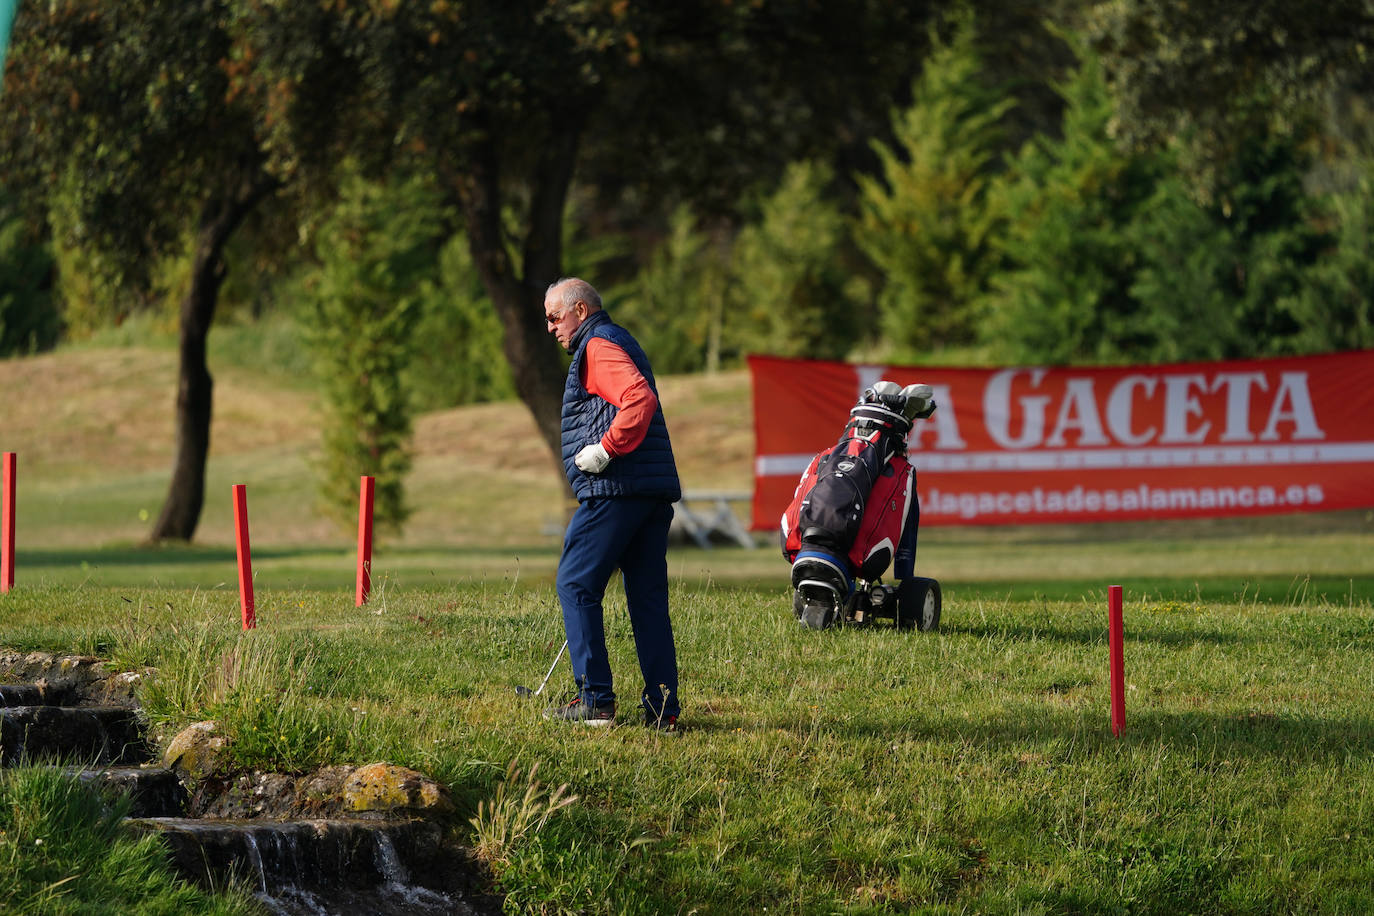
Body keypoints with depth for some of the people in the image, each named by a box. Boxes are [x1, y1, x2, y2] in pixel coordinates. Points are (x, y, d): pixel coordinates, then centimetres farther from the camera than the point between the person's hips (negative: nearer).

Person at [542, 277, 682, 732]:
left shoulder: (598, 346, -6)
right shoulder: (619, 343, 26)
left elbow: (640, 399, -23)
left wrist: (606, 449, -18)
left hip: (614, 489, -10)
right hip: (656, 490, 10)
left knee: (576, 585, -4)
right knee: (648, 597, 7)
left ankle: (595, 699, -8)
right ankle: (663, 707, 4)